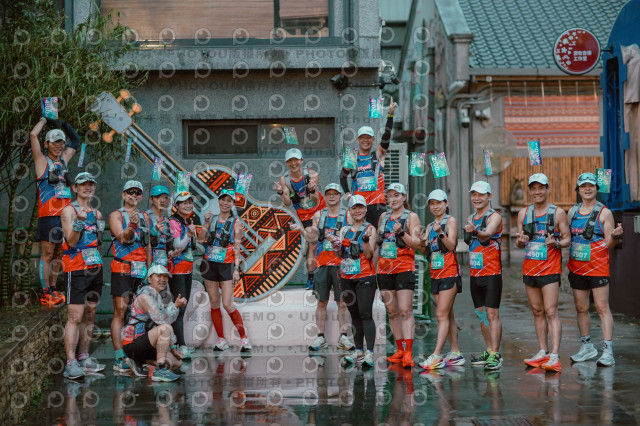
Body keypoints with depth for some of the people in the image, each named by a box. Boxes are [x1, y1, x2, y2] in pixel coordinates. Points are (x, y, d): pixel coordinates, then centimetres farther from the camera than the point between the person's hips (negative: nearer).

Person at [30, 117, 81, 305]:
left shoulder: (64, 159, 17)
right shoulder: (42, 160, 1)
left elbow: (76, 140, 31)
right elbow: (33, 135, -10)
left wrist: (63, 124, 21)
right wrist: (45, 119, 4)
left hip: (64, 215, 6)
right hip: (48, 216, -6)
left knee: (58, 255, 9)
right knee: (47, 254, -6)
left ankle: (53, 290, 15)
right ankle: (45, 294, -5)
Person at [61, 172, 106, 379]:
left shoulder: (97, 213, 17)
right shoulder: (69, 210, -4)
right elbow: (71, 241, -15)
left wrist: (100, 228, 11)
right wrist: (79, 222, -26)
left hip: (95, 268, 7)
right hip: (76, 268, -7)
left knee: (90, 316, 9)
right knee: (75, 317, -11)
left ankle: (84, 358, 15)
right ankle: (71, 364, -13)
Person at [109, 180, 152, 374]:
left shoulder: (145, 217, 17)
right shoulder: (116, 216, 1)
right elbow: (122, 237, -15)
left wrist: (150, 268, 16)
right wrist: (131, 227, -34)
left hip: (142, 270, 5)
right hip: (122, 269, -5)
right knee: (120, 312, -7)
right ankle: (119, 359, -8)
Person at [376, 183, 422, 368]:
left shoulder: (411, 217, 0)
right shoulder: (384, 217, 16)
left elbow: (417, 244, -7)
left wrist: (401, 233, -21)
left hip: (404, 268, -6)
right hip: (384, 268, 6)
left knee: (405, 310, -13)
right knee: (392, 312, 7)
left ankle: (408, 353, -18)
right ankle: (400, 349, 15)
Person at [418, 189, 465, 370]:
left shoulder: (451, 221, -3)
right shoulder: (430, 226, 17)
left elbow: (451, 245, -14)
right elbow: (425, 251, 11)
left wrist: (440, 233, -29)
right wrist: (423, 243, -10)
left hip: (449, 272, -7)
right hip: (435, 273, 7)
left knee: (442, 315, -13)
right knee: (448, 315, 9)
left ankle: (436, 356, -18)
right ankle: (456, 354, 14)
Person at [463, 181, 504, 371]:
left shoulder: (495, 216, -8)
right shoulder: (471, 219, 15)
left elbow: (487, 235, -28)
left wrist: (475, 231, -46)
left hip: (491, 273, -7)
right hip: (475, 274, 7)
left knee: (492, 314, -10)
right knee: (481, 314, 12)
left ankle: (495, 355, -11)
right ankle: (489, 351, 21)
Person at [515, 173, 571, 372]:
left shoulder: (558, 213, -1)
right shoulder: (523, 213, 10)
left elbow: (567, 239, 1)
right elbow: (519, 243, 13)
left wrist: (556, 243, -20)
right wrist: (520, 241, -10)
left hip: (550, 268, -5)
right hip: (529, 268, 5)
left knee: (551, 311, -11)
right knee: (537, 312, 9)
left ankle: (554, 357, -16)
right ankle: (542, 352, 16)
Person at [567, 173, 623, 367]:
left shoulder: (604, 212, -3)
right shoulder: (573, 211, 11)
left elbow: (608, 243, -5)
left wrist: (615, 236, -25)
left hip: (598, 268, -5)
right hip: (576, 268, 5)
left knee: (602, 308, -9)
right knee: (581, 309, 10)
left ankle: (608, 351, -11)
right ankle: (587, 347, 22)